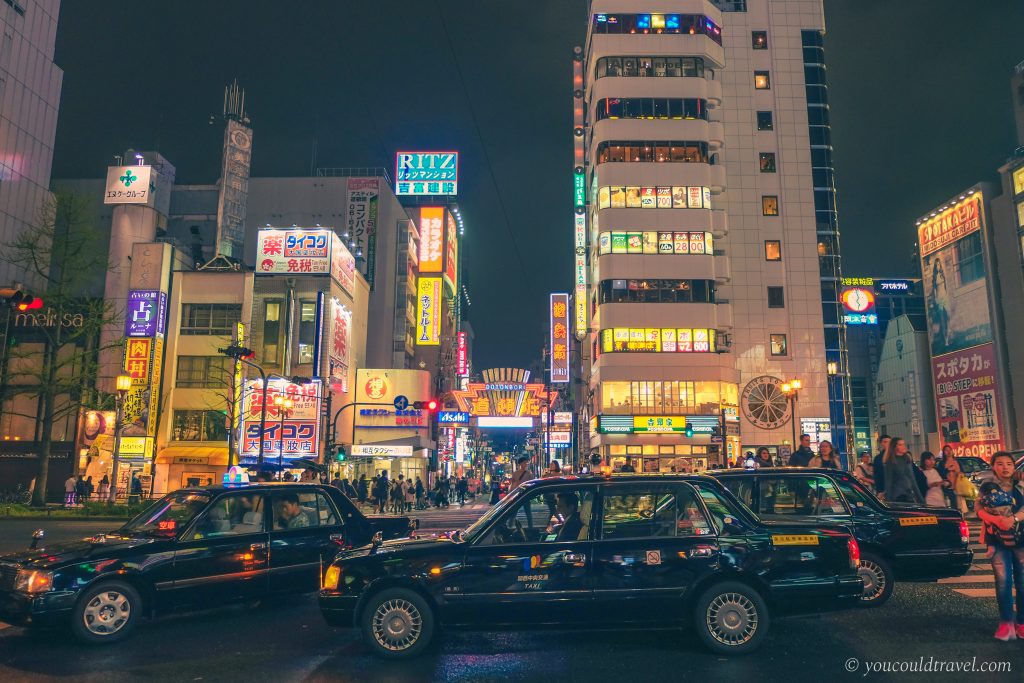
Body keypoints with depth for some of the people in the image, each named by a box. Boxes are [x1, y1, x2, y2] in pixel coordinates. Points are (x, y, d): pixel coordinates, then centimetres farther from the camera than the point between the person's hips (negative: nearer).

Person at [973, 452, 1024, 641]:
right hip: (998, 540, -1)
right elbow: (979, 509, -5)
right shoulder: (987, 487, 3)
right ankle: (1006, 623, 4)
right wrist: (996, 519, -22)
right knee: (1003, 581, -3)